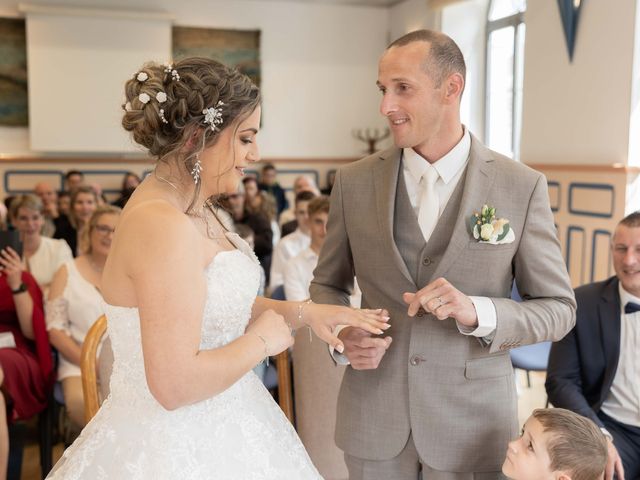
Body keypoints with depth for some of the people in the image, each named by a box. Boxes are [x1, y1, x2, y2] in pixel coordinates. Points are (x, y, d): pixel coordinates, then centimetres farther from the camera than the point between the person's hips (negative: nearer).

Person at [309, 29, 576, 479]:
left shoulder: (522, 186, -9)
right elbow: (327, 284, 8)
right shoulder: (354, 181, -3)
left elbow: (558, 308, -4)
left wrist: (476, 312, -22)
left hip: (474, 417, -1)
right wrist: (342, 336, -13)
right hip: (373, 411, 2)